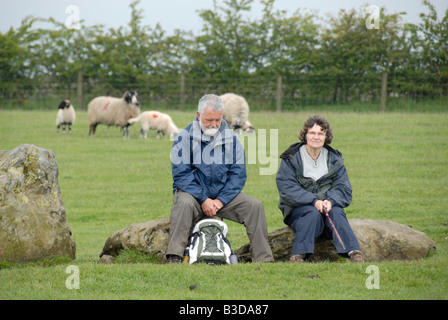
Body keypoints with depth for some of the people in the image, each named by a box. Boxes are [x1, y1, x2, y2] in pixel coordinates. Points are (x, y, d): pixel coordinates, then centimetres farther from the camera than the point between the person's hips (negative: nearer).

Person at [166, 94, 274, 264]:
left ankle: (263, 259, -14)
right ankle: (174, 257, -37)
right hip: (193, 193, -3)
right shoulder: (185, 138, -3)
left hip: (224, 194, 3)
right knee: (184, 203, -36)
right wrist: (203, 200, -18)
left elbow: (238, 173, 3)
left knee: (255, 205, -17)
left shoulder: (231, 139, 6)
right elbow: (181, 174, -10)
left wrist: (221, 200, -11)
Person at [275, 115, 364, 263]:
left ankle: (354, 252, -44)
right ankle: (298, 255, -40)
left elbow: (343, 188, 2)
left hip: (328, 206, 2)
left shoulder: (334, 159, 10)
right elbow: (287, 189, -11)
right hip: (298, 209, -2)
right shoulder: (291, 158, 0)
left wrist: (331, 201, -22)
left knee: (336, 212, -30)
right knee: (313, 214, -34)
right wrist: (313, 201, -25)